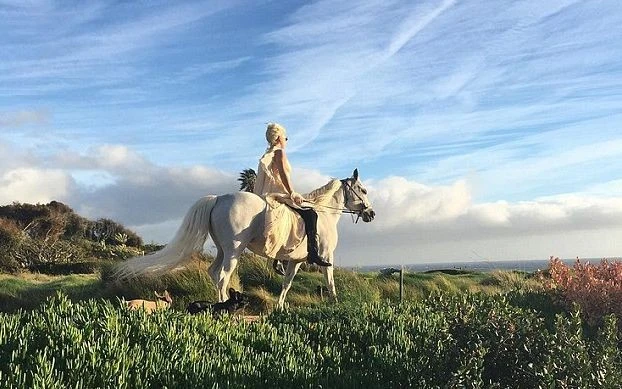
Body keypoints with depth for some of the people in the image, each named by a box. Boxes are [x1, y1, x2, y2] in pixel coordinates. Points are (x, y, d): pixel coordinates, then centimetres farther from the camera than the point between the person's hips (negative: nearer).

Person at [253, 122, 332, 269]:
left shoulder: (267, 154, 23)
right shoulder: (280, 152, -4)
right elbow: (283, 174, -18)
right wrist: (293, 194, -19)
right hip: (278, 194, -10)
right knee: (310, 213, -18)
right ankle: (313, 253, -27)